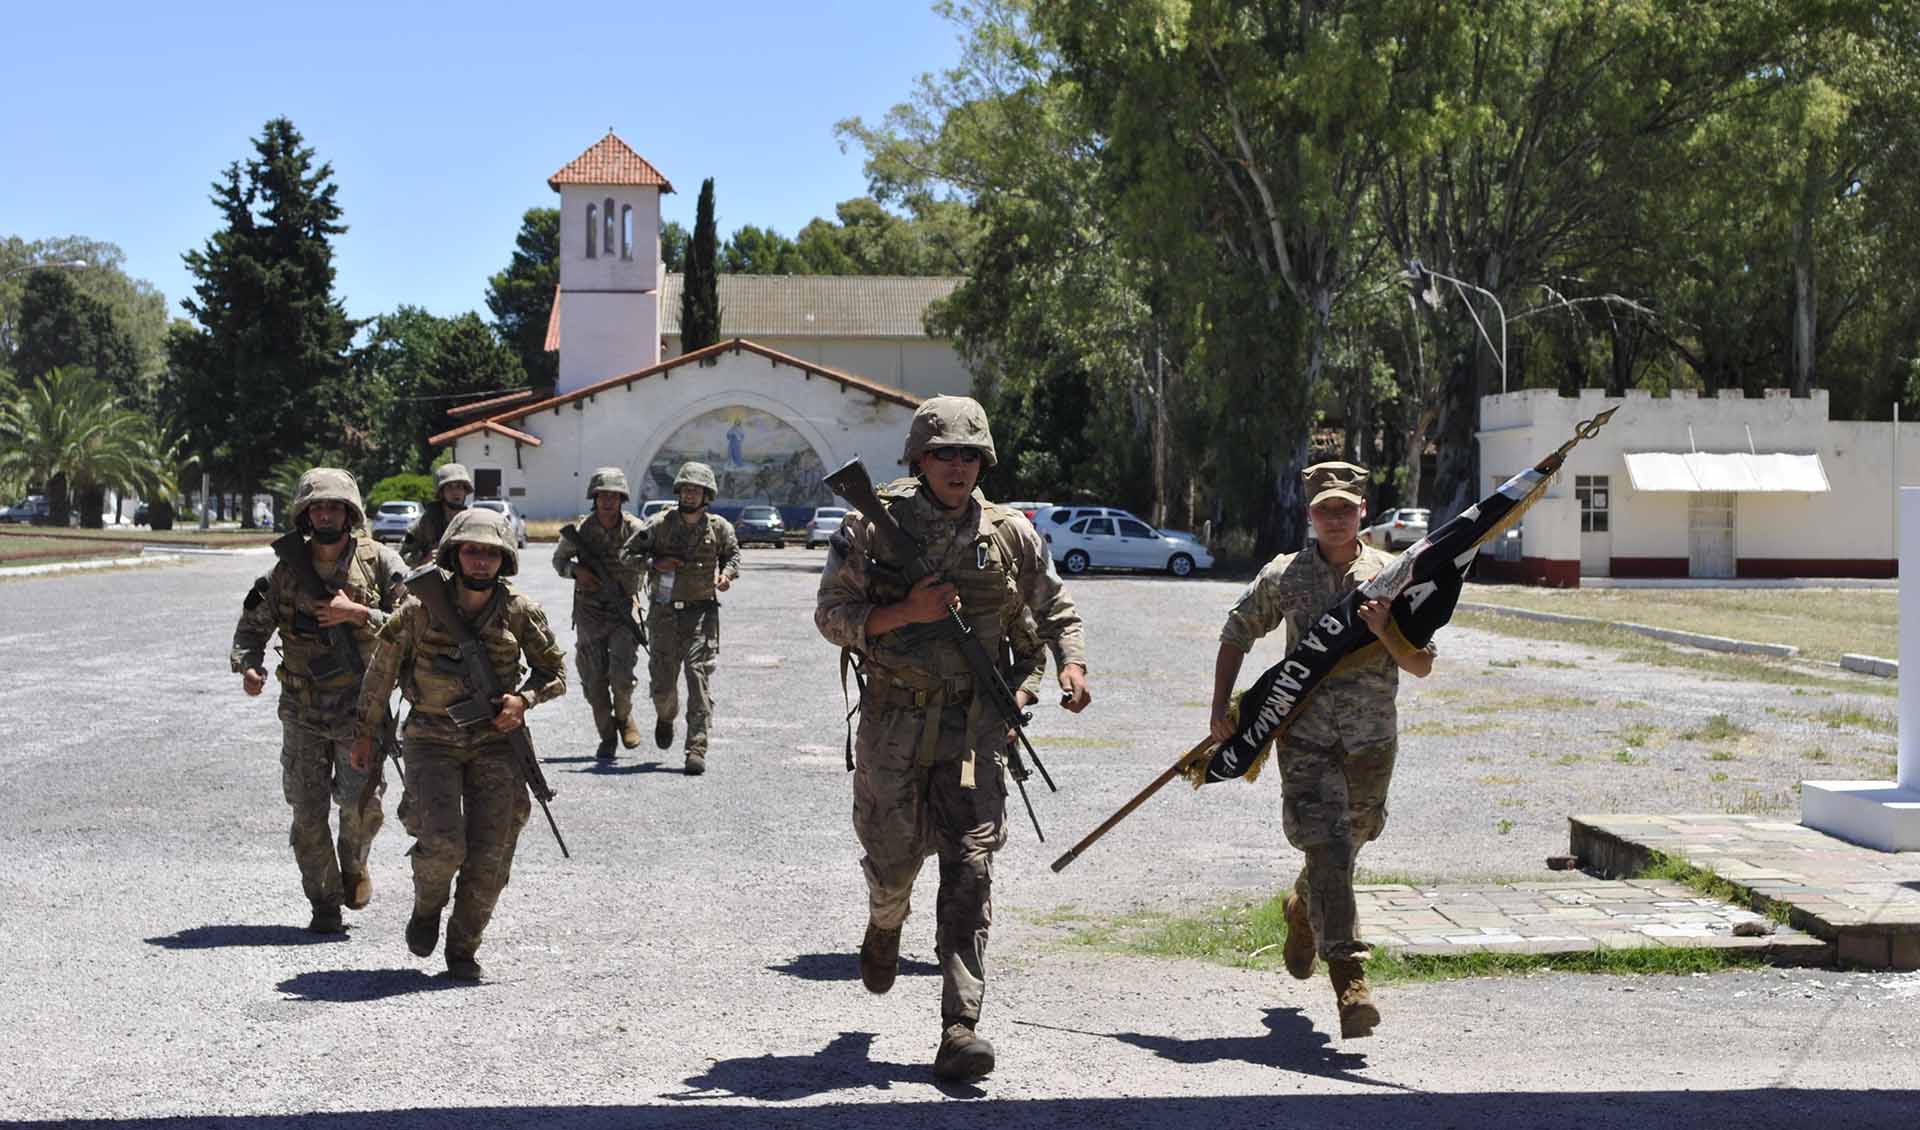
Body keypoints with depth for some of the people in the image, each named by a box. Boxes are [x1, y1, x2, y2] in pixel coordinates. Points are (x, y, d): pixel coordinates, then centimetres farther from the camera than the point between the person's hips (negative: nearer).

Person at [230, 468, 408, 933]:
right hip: (303, 709, 2)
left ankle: (353, 863, 20)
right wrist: (248, 665, -9)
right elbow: (253, 625, 11)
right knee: (308, 810, 2)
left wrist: (358, 614, -16)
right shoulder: (286, 571, 3)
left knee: (361, 800, -13)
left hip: (360, 704, -2)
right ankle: (325, 904, 16)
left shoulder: (380, 562, -3)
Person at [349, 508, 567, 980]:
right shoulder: (421, 608, -11)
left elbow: (554, 670, 8)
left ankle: (463, 950, 14)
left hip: (494, 740, 2)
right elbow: (382, 666, 3)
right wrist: (366, 732, 10)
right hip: (432, 740, -2)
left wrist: (524, 699, -13)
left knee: (490, 854, -6)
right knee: (443, 842, -20)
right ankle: (427, 906, 13)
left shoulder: (521, 613, -6)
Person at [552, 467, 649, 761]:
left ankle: (624, 717, 16)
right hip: (589, 612, 2)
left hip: (624, 610, -2)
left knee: (622, 676, -15)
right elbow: (559, 559, 9)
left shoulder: (635, 529, -8)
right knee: (594, 681, 2)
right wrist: (575, 571, -12)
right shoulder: (580, 528, -4)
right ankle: (606, 737, 20)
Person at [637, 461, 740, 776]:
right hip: (665, 612, 1)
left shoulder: (719, 528, 1)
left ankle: (696, 749, -11)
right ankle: (665, 717, 41)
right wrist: (655, 564, -13)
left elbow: (732, 553, 18)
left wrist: (727, 573, -2)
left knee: (699, 679, -12)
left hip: (701, 613, -1)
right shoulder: (658, 524, -1)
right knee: (662, 683, 6)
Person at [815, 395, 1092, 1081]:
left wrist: (1072, 663, -4)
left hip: (973, 725, 0)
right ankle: (885, 924, 51)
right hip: (893, 721, 0)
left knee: (970, 869, -10)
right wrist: (905, 612, -17)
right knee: (892, 861, 12)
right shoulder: (873, 527, -3)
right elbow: (832, 616, -2)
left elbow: (1055, 609, 15)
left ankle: (959, 1031, -11)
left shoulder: (1009, 534, 3)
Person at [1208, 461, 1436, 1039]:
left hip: (1372, 742, 2)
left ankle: (1302, 911, 51)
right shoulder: (1283, 576, 2)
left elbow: (1422, 665, 2)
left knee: (1340, 849, 18)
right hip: (1305, 739, -2)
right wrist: (1221, 708, 6)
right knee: (1327, 849, -15)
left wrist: (1385, 632, -17)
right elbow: (1237, 635, 15)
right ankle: (1351, 981, -17)